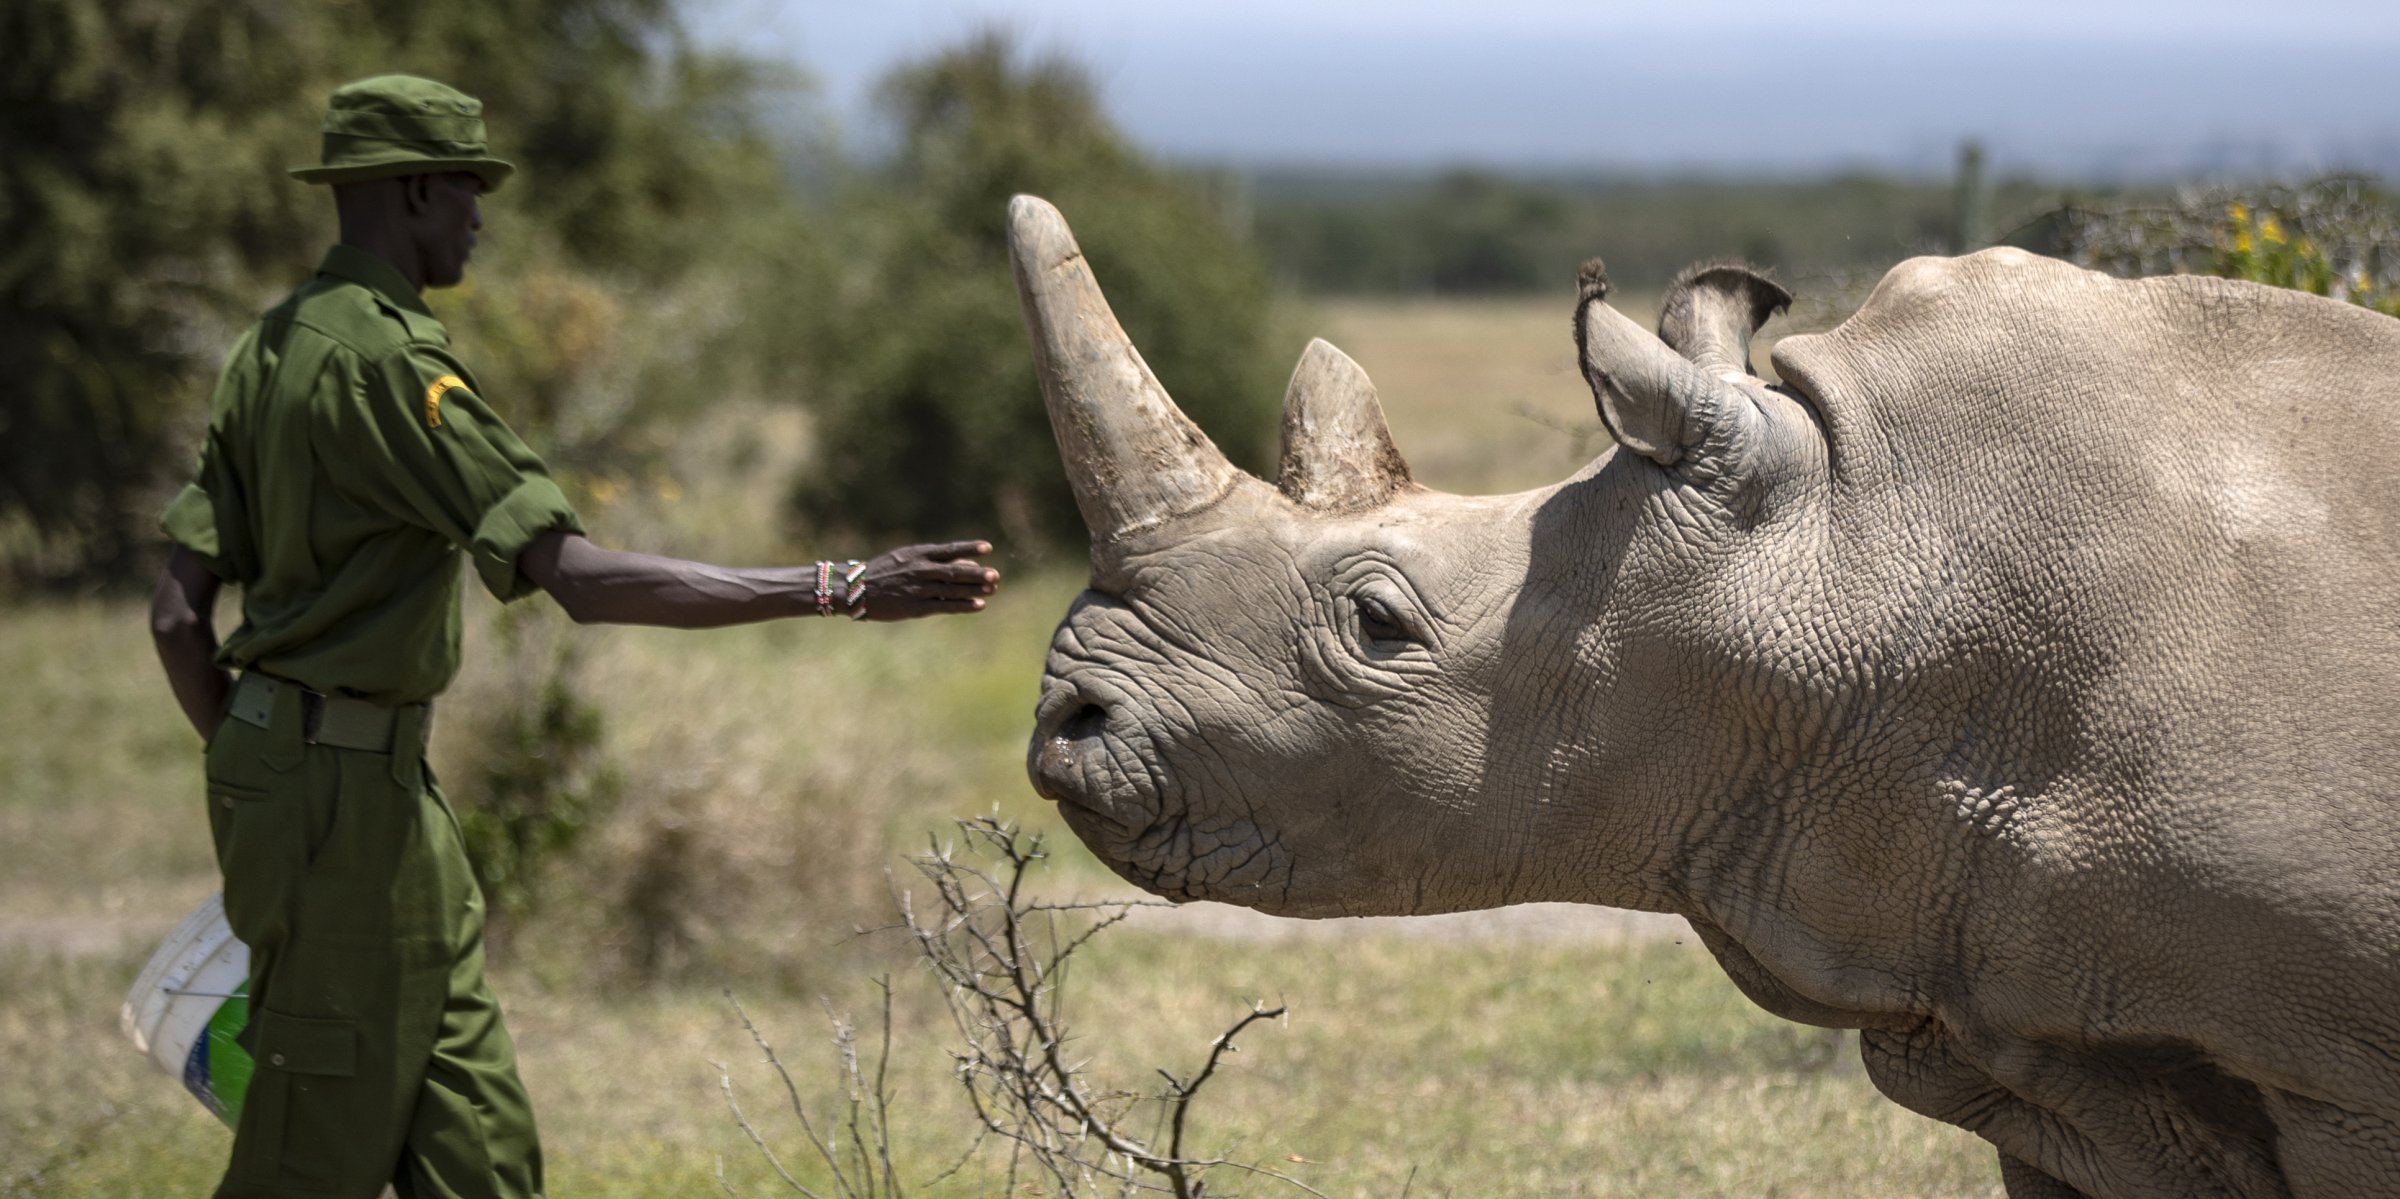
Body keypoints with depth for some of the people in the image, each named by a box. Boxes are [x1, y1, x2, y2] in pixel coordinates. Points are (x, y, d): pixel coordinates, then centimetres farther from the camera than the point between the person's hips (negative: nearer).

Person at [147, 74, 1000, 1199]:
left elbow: (180, 614, 12)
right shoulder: (384, 359, -19)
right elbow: (581, 578, -27)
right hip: (345, 782, -10)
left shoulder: (274, 348, 11)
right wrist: (835, 590, -26)